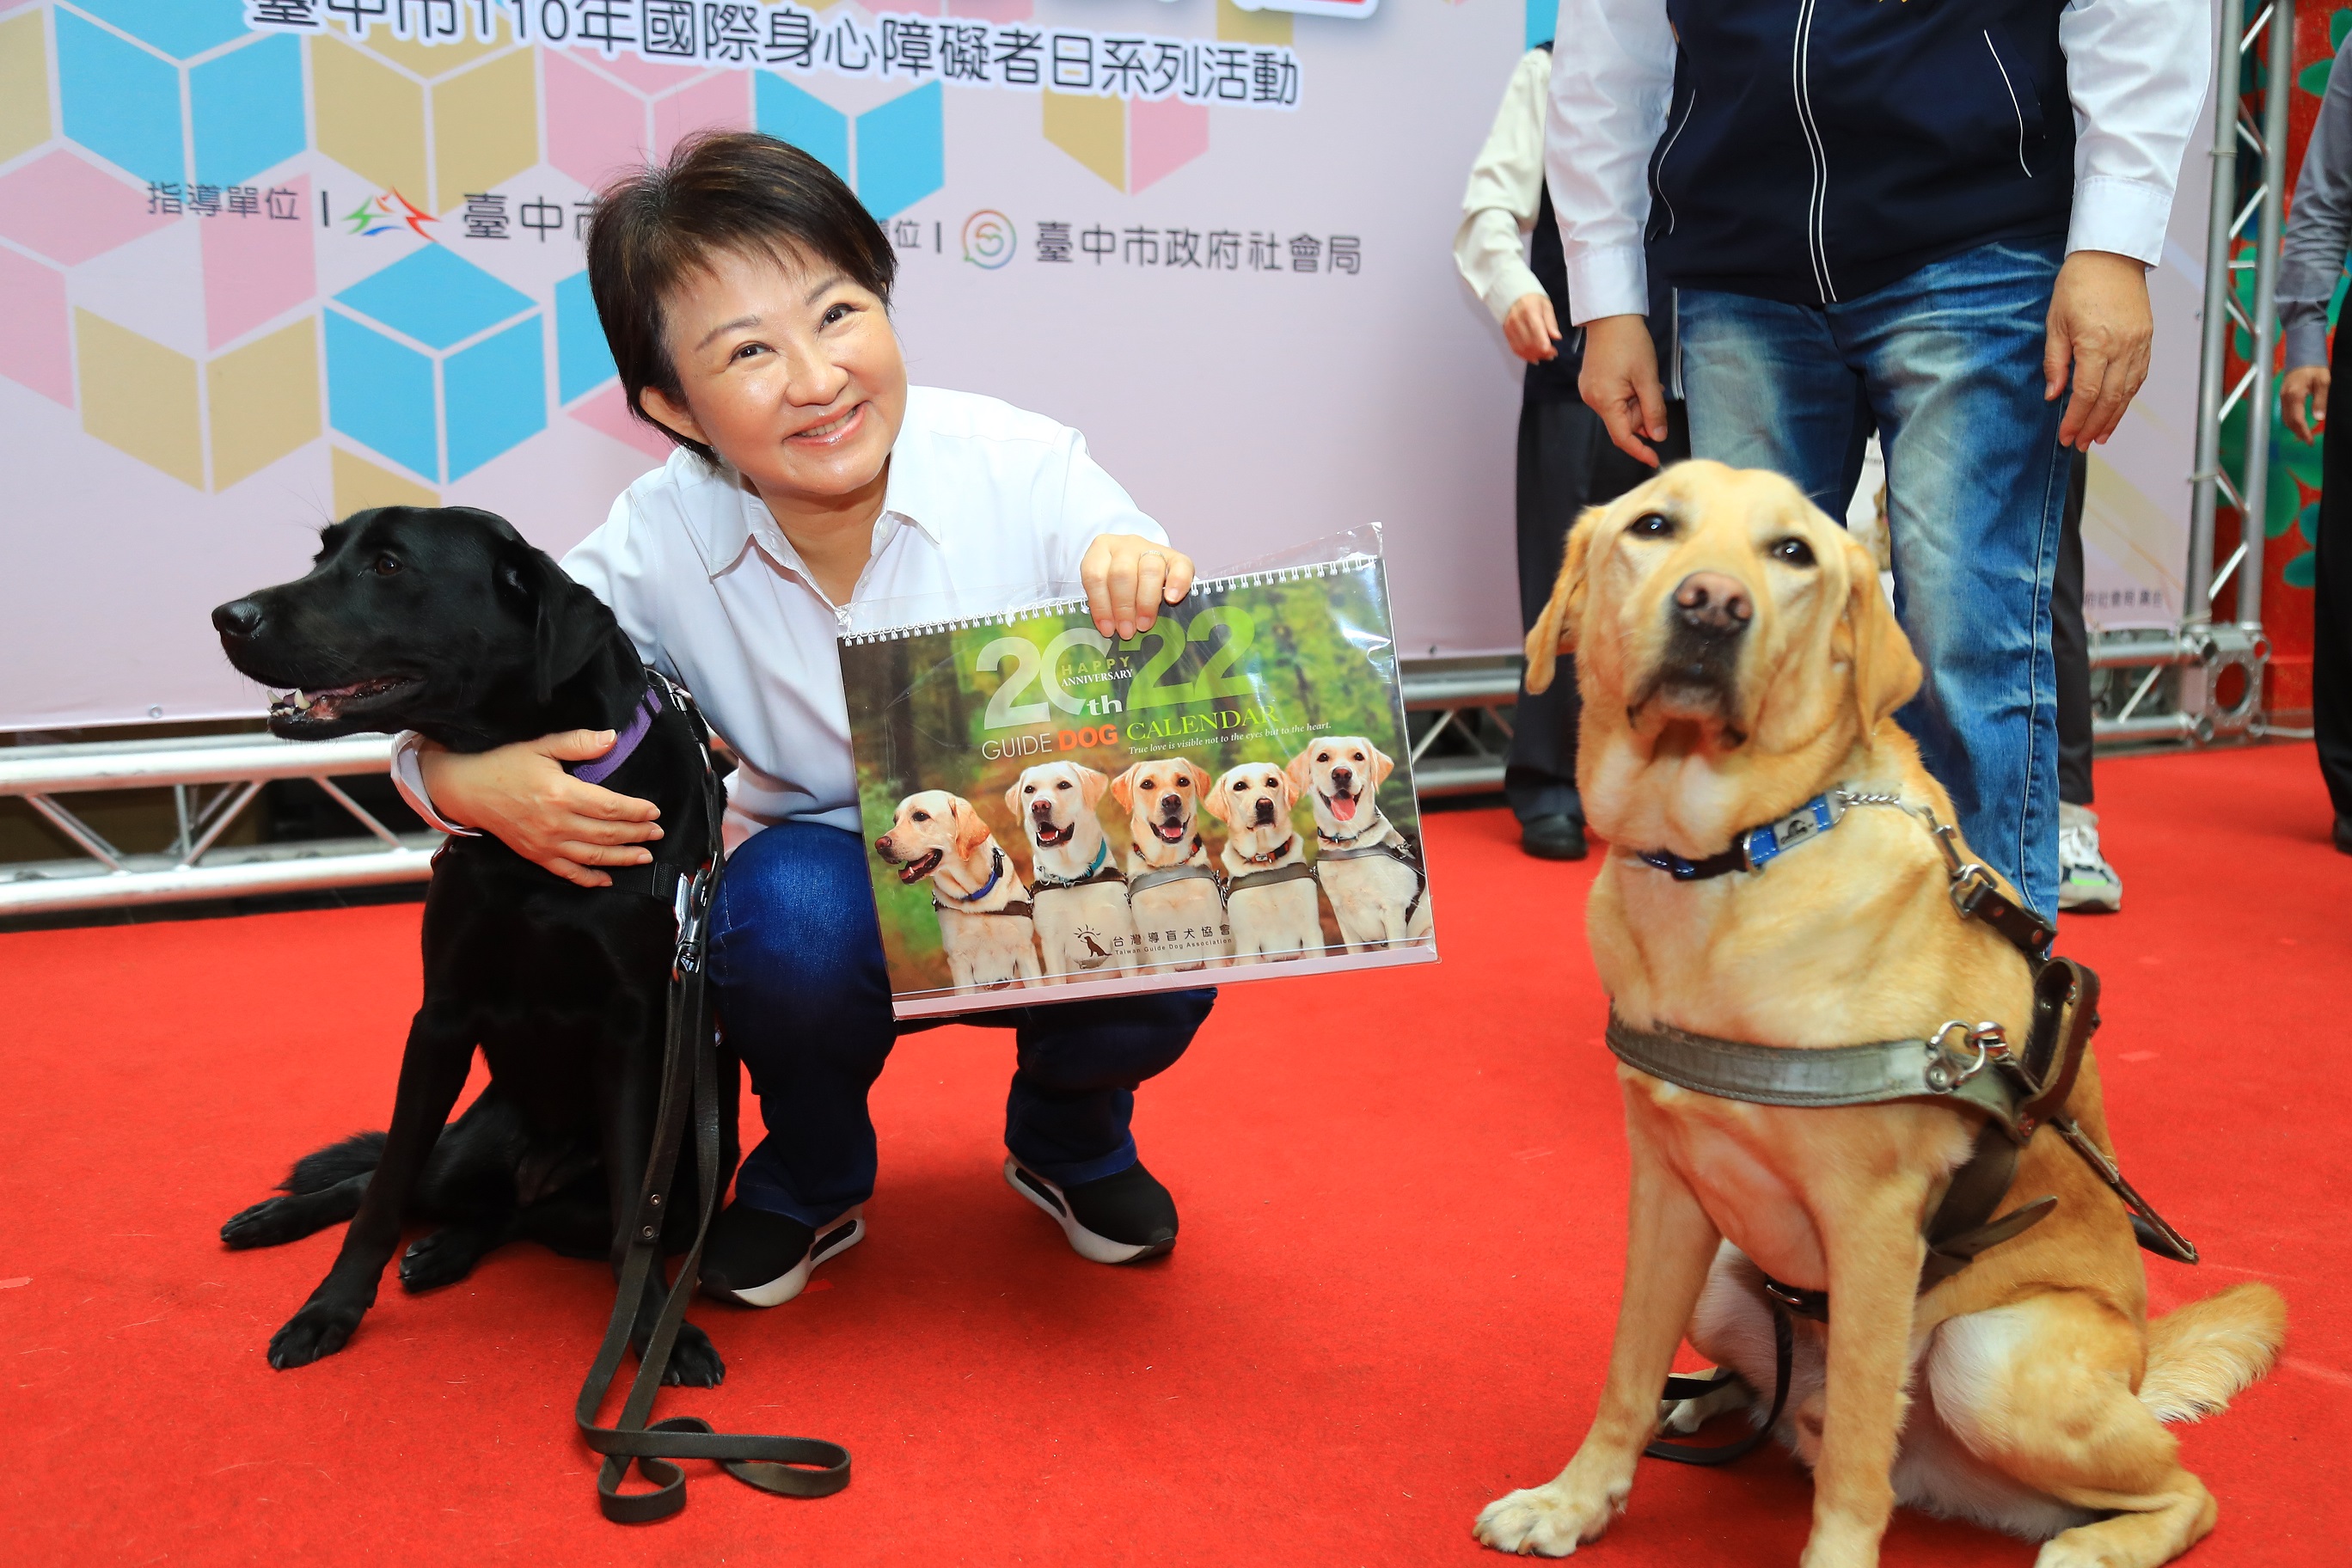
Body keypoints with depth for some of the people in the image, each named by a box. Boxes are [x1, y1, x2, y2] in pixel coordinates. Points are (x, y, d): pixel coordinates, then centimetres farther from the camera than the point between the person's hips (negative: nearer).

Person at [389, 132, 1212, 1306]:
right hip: (833, 896, 1)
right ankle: (809, 1180, 2)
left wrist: (1152, 602, -40)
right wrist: (466, 777, -31)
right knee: (791, 905, -34)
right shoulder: (663, 542, -17)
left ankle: (1070, 1139, 9)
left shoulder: (1026, 470, -20)